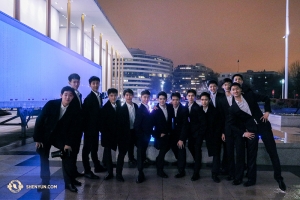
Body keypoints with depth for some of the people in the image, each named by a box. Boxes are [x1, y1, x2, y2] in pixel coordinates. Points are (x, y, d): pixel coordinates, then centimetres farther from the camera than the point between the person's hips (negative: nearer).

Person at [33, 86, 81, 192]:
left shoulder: (74, 110, -15)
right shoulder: (51, 104, -18)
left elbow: (73, 128, -11)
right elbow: (40, 120, -13)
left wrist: (69, 143, -19)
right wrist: (37, 138, -13)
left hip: (61, 136, 0)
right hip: (45, 134, 0)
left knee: (68, 155, -13)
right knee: (43, 157, 4)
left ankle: (69, 182, -2)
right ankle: (45, 181, 22)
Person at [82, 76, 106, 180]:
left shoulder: (99, 96, 10)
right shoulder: (89, 98, -16)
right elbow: (85, 113, -18)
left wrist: (100, 125, 10)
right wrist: (85, 126, -17)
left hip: (96, 127, 8)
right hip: (90, 127, -8)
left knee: (94, 148, 19)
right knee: (87, 149, 1)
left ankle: (97, 166, 32)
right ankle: (87, 171, 7)